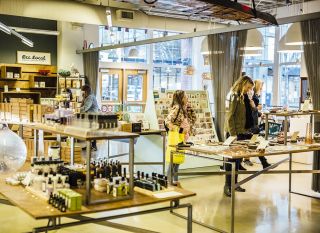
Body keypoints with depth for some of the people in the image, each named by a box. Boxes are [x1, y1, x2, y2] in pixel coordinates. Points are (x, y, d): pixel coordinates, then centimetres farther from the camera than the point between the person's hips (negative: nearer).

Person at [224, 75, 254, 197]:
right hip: (233, 133, -8)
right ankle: (227, 185, 5)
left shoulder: (241, 96, 12)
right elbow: (229, 117, -18)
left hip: (240, 132, 9)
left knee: (238, 159, 12)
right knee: (231, 159, -3)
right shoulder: (233, 96, -13)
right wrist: (233, 134, -20)